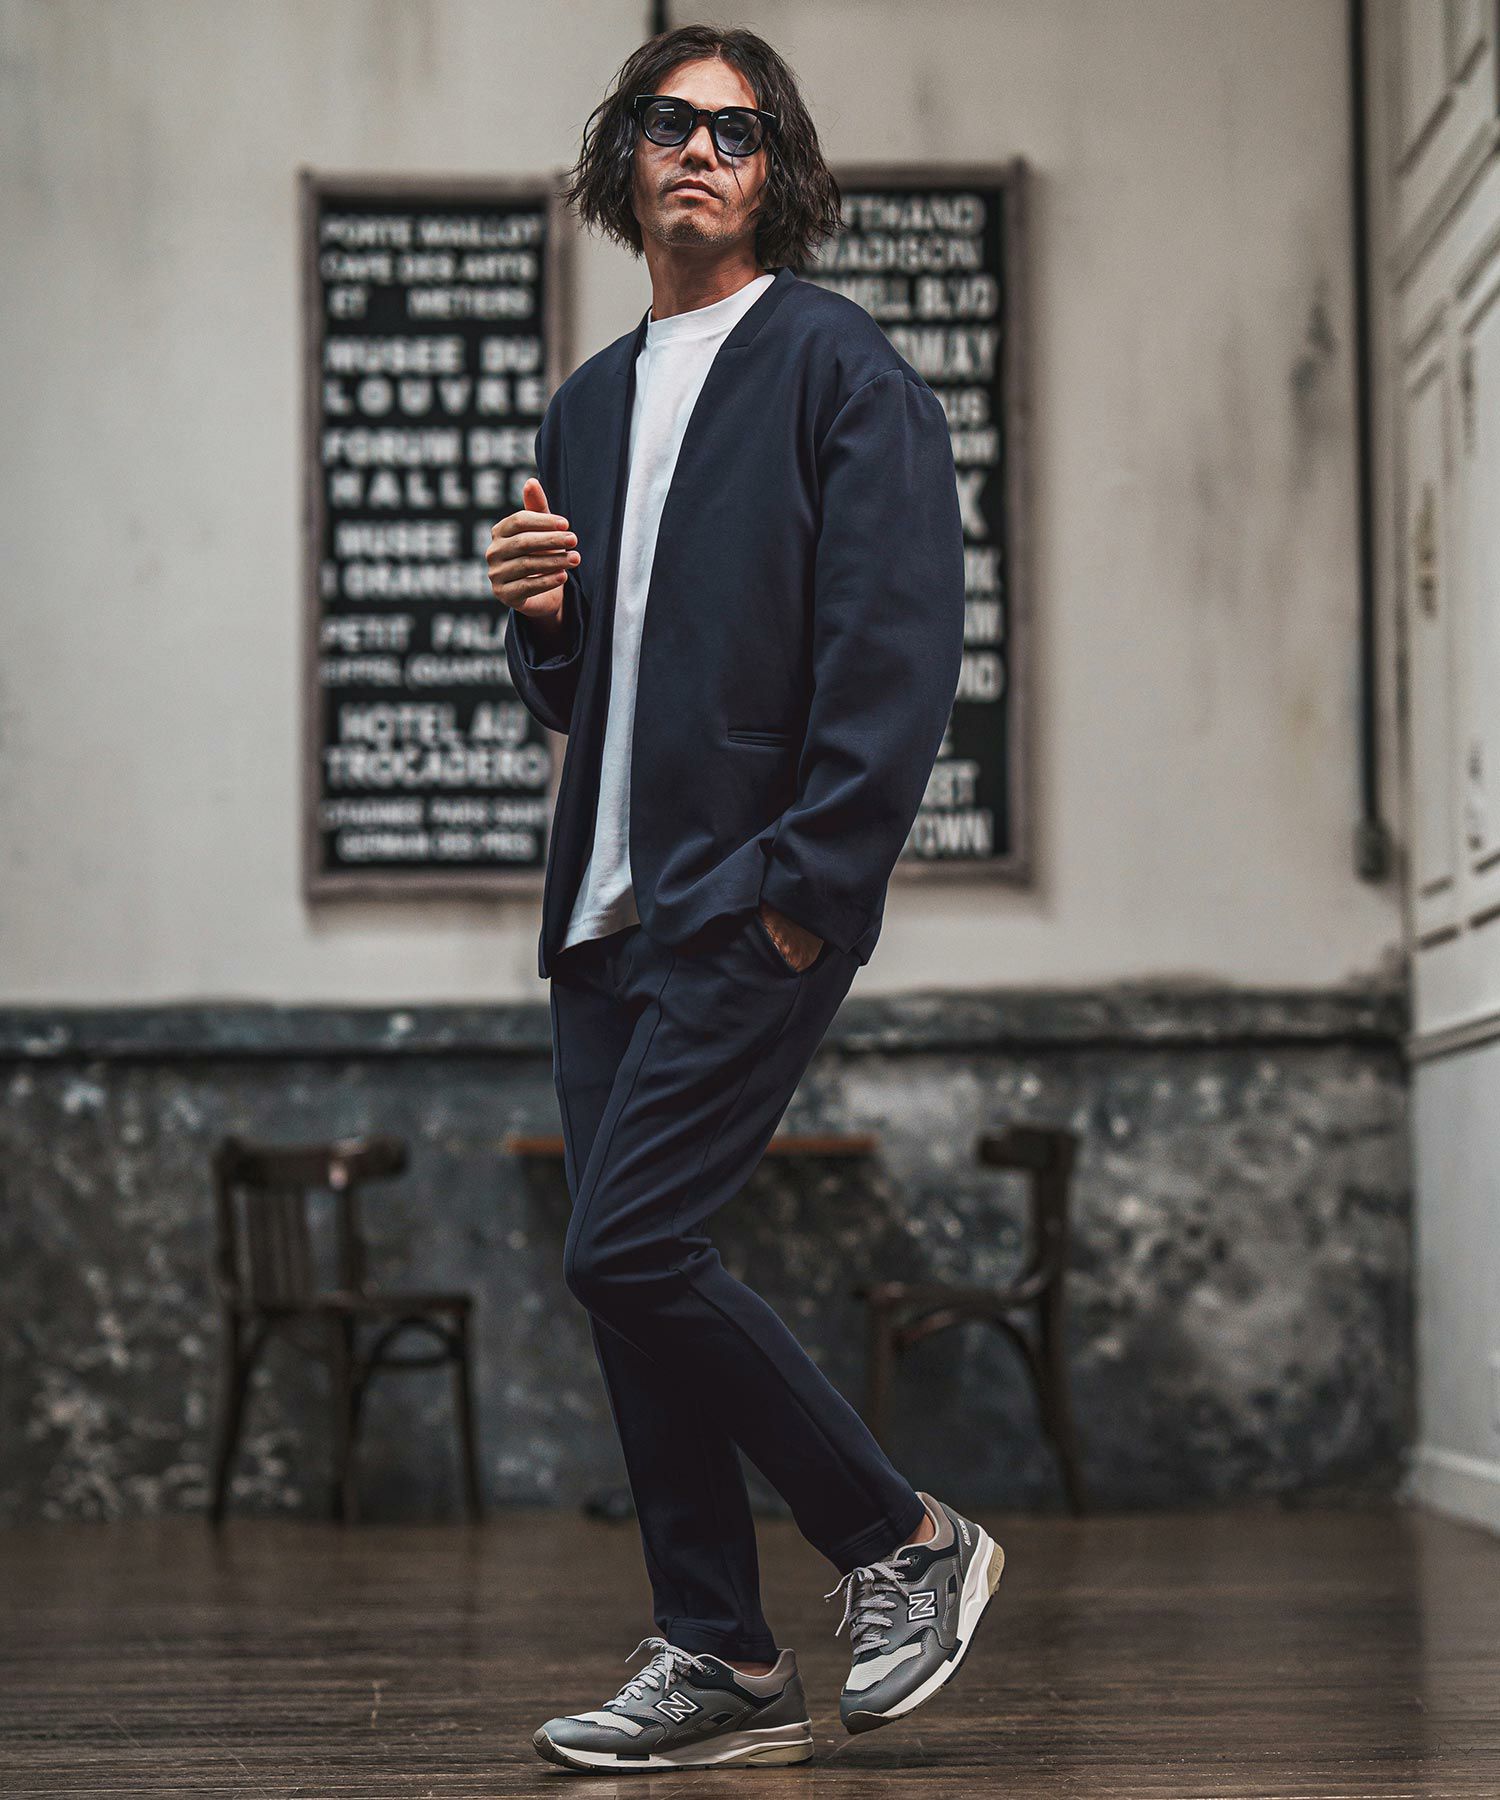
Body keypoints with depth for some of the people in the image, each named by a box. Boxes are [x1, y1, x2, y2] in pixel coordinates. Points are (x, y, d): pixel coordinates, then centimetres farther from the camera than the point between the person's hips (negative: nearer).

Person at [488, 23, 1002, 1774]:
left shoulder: (843, 368, -2)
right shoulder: (588, 405, 19)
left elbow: (900, 649, -11)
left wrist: (810, 885, -17)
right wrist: (540, 613, 1)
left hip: (757, 900, -8)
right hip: (609, 908, 8)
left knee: (627, 1246, -16)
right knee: (632, 1272, 5)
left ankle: (904, 1539, 1)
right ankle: (719, 1663, 13)